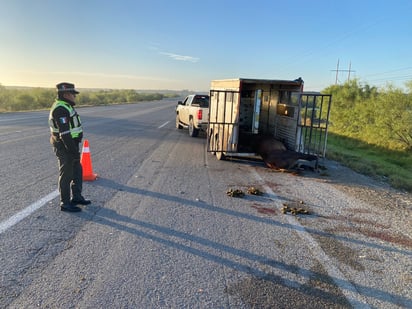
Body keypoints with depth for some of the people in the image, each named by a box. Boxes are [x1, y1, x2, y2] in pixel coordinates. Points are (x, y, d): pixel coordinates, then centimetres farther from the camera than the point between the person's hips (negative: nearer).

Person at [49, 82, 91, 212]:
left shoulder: (65, 107, 12)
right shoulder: (60, 110, -21)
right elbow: (64, 133, -26)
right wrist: (74, 151, -24)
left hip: (70, 145, 10)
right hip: (65, 147, -10)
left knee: (77, 171, 18)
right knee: (66, 175, 1)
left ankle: (76, 197, 30)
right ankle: (65, 203, 14)